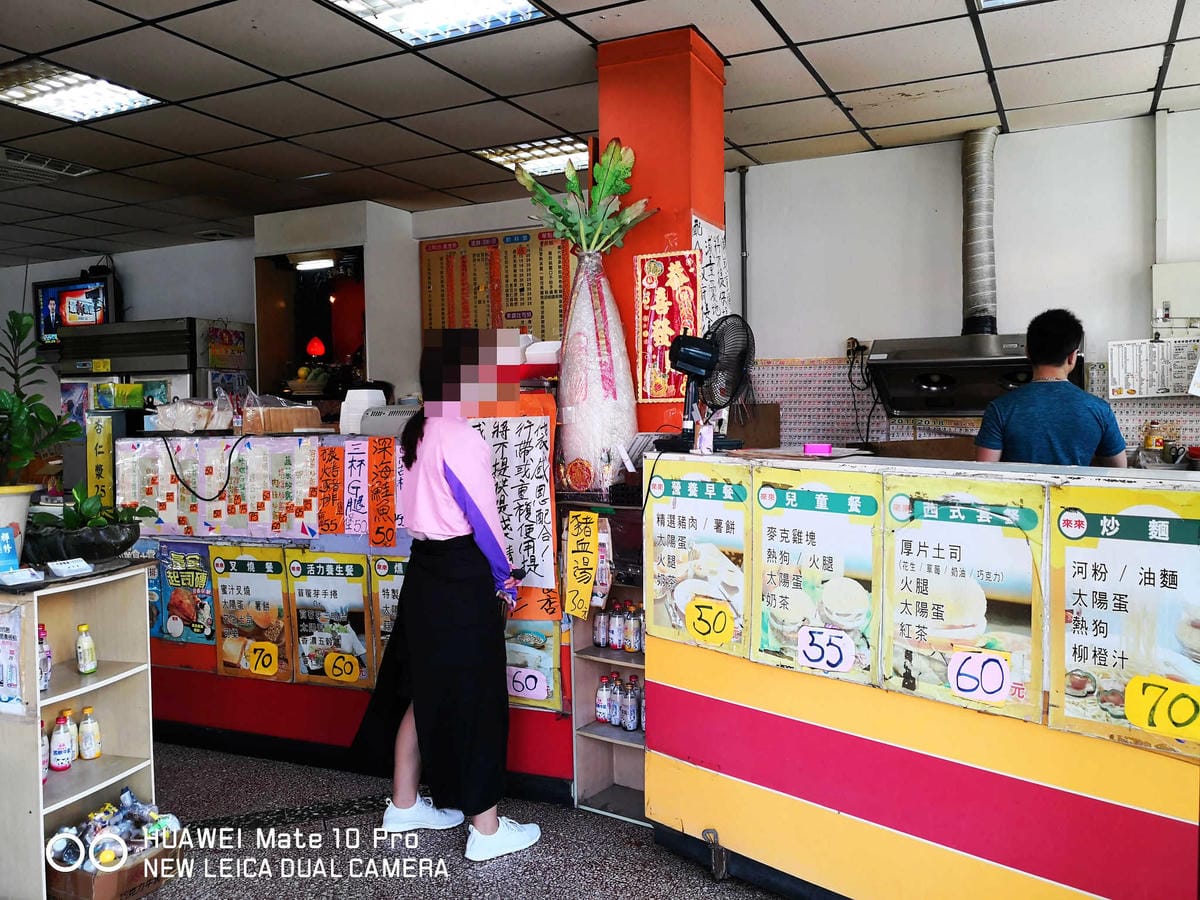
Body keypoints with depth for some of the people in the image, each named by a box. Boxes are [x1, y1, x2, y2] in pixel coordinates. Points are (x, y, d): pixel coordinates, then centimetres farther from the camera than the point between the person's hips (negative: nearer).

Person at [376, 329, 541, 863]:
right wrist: (503, 577, -2)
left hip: (425, 570, 9)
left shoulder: (416, 433, 9)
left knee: (427, 692, 19)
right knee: (475, 698, 1)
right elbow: (483, 517, -15)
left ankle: (403, 805, 32)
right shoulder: (460, 439, -18)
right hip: (463, 579, -9)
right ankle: (485, 829, 13)